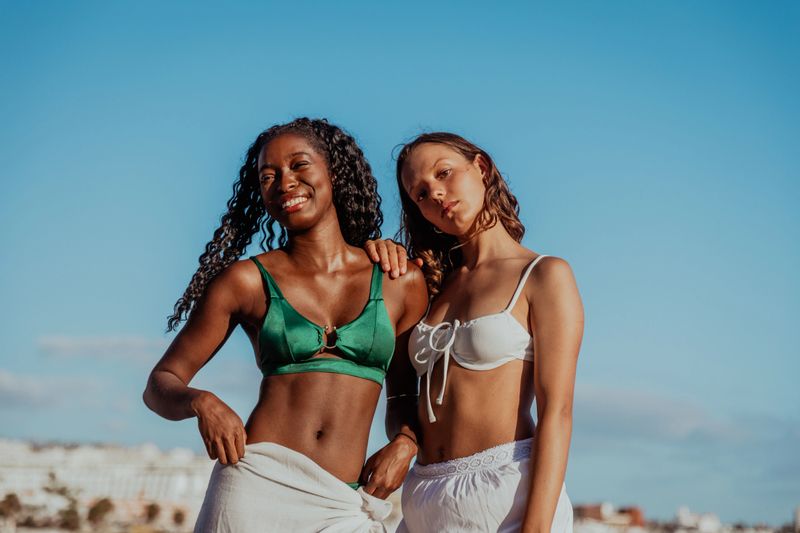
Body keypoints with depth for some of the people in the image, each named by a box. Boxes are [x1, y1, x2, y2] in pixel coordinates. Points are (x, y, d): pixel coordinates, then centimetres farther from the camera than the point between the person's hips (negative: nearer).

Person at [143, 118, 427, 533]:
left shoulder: (402, 284, 8)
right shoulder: (247, 281, 4)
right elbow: (160, 385, 7)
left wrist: (404, 444, -1)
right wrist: (202, 403, -14)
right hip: (256, 485, -1)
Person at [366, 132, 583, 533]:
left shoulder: (545, 275, -1)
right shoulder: (437, 285, 15)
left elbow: (556, 412, -10)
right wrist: (379, 262, 10)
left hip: (508, 492, -6)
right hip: (424, 500, 6)